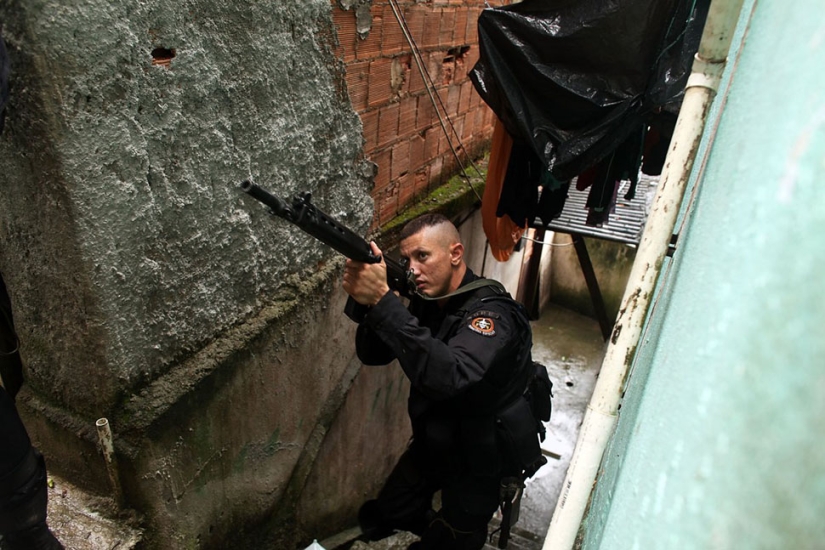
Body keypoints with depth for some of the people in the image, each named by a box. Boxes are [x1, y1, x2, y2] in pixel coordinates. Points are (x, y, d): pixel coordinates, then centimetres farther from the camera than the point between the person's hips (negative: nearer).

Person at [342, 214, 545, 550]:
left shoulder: (491, 313, -29)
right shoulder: (428, 300, -6)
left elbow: (449, 377, -46)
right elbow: (372, 355, -9)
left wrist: (382, 300, -50)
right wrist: (366, 300, -30)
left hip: (480, 457, -6)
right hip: (434, 443, 7)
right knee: (378, 521, 19)